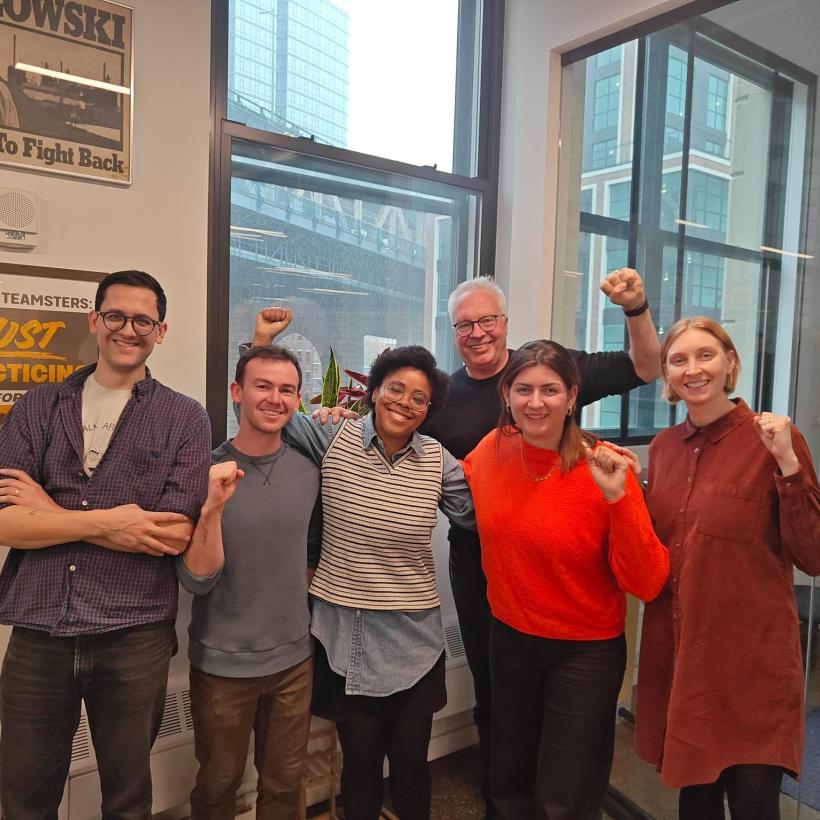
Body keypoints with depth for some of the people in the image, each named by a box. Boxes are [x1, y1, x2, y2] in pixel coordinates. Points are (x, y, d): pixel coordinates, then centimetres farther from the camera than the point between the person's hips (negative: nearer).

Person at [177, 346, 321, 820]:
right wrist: (214, 506, -32)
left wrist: (299, 598, 2)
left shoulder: (310, 472, -5)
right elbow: (197, 580, -20)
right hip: (221, 662, -2)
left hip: (294, 658, 2)